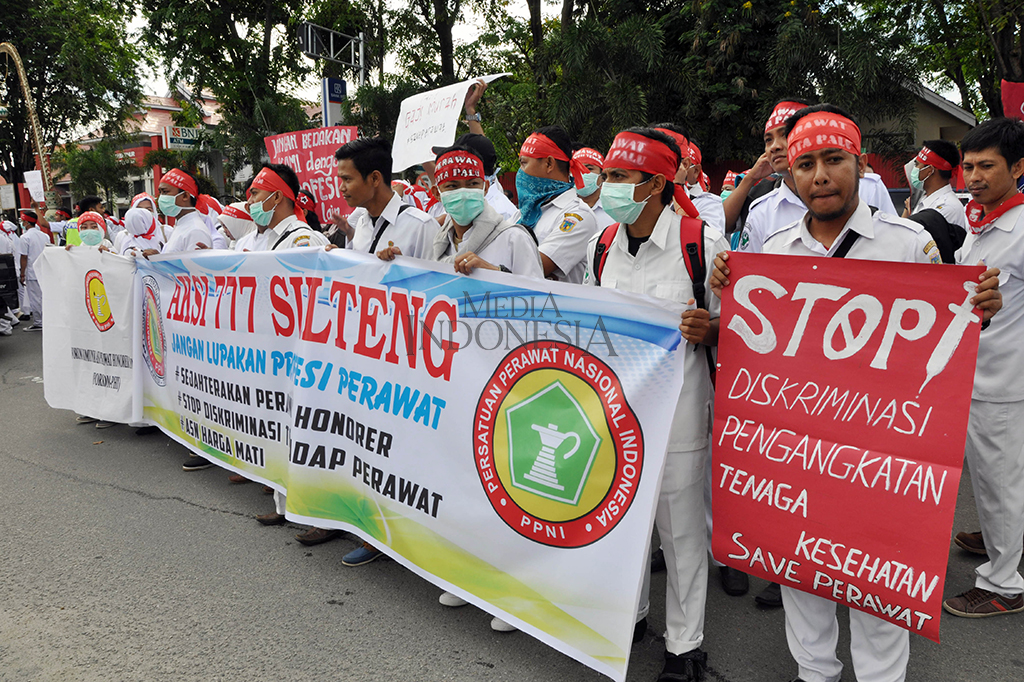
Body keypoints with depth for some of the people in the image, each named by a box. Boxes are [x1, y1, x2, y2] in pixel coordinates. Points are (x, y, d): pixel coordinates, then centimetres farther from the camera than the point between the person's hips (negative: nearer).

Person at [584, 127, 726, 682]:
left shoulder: (703, 241, -10)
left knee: (680, 526, 7)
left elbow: (728, 325, -4)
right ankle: (627, 613, 41)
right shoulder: (600, 247, 6)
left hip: (676, 403, -5)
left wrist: (705, 330, -23)